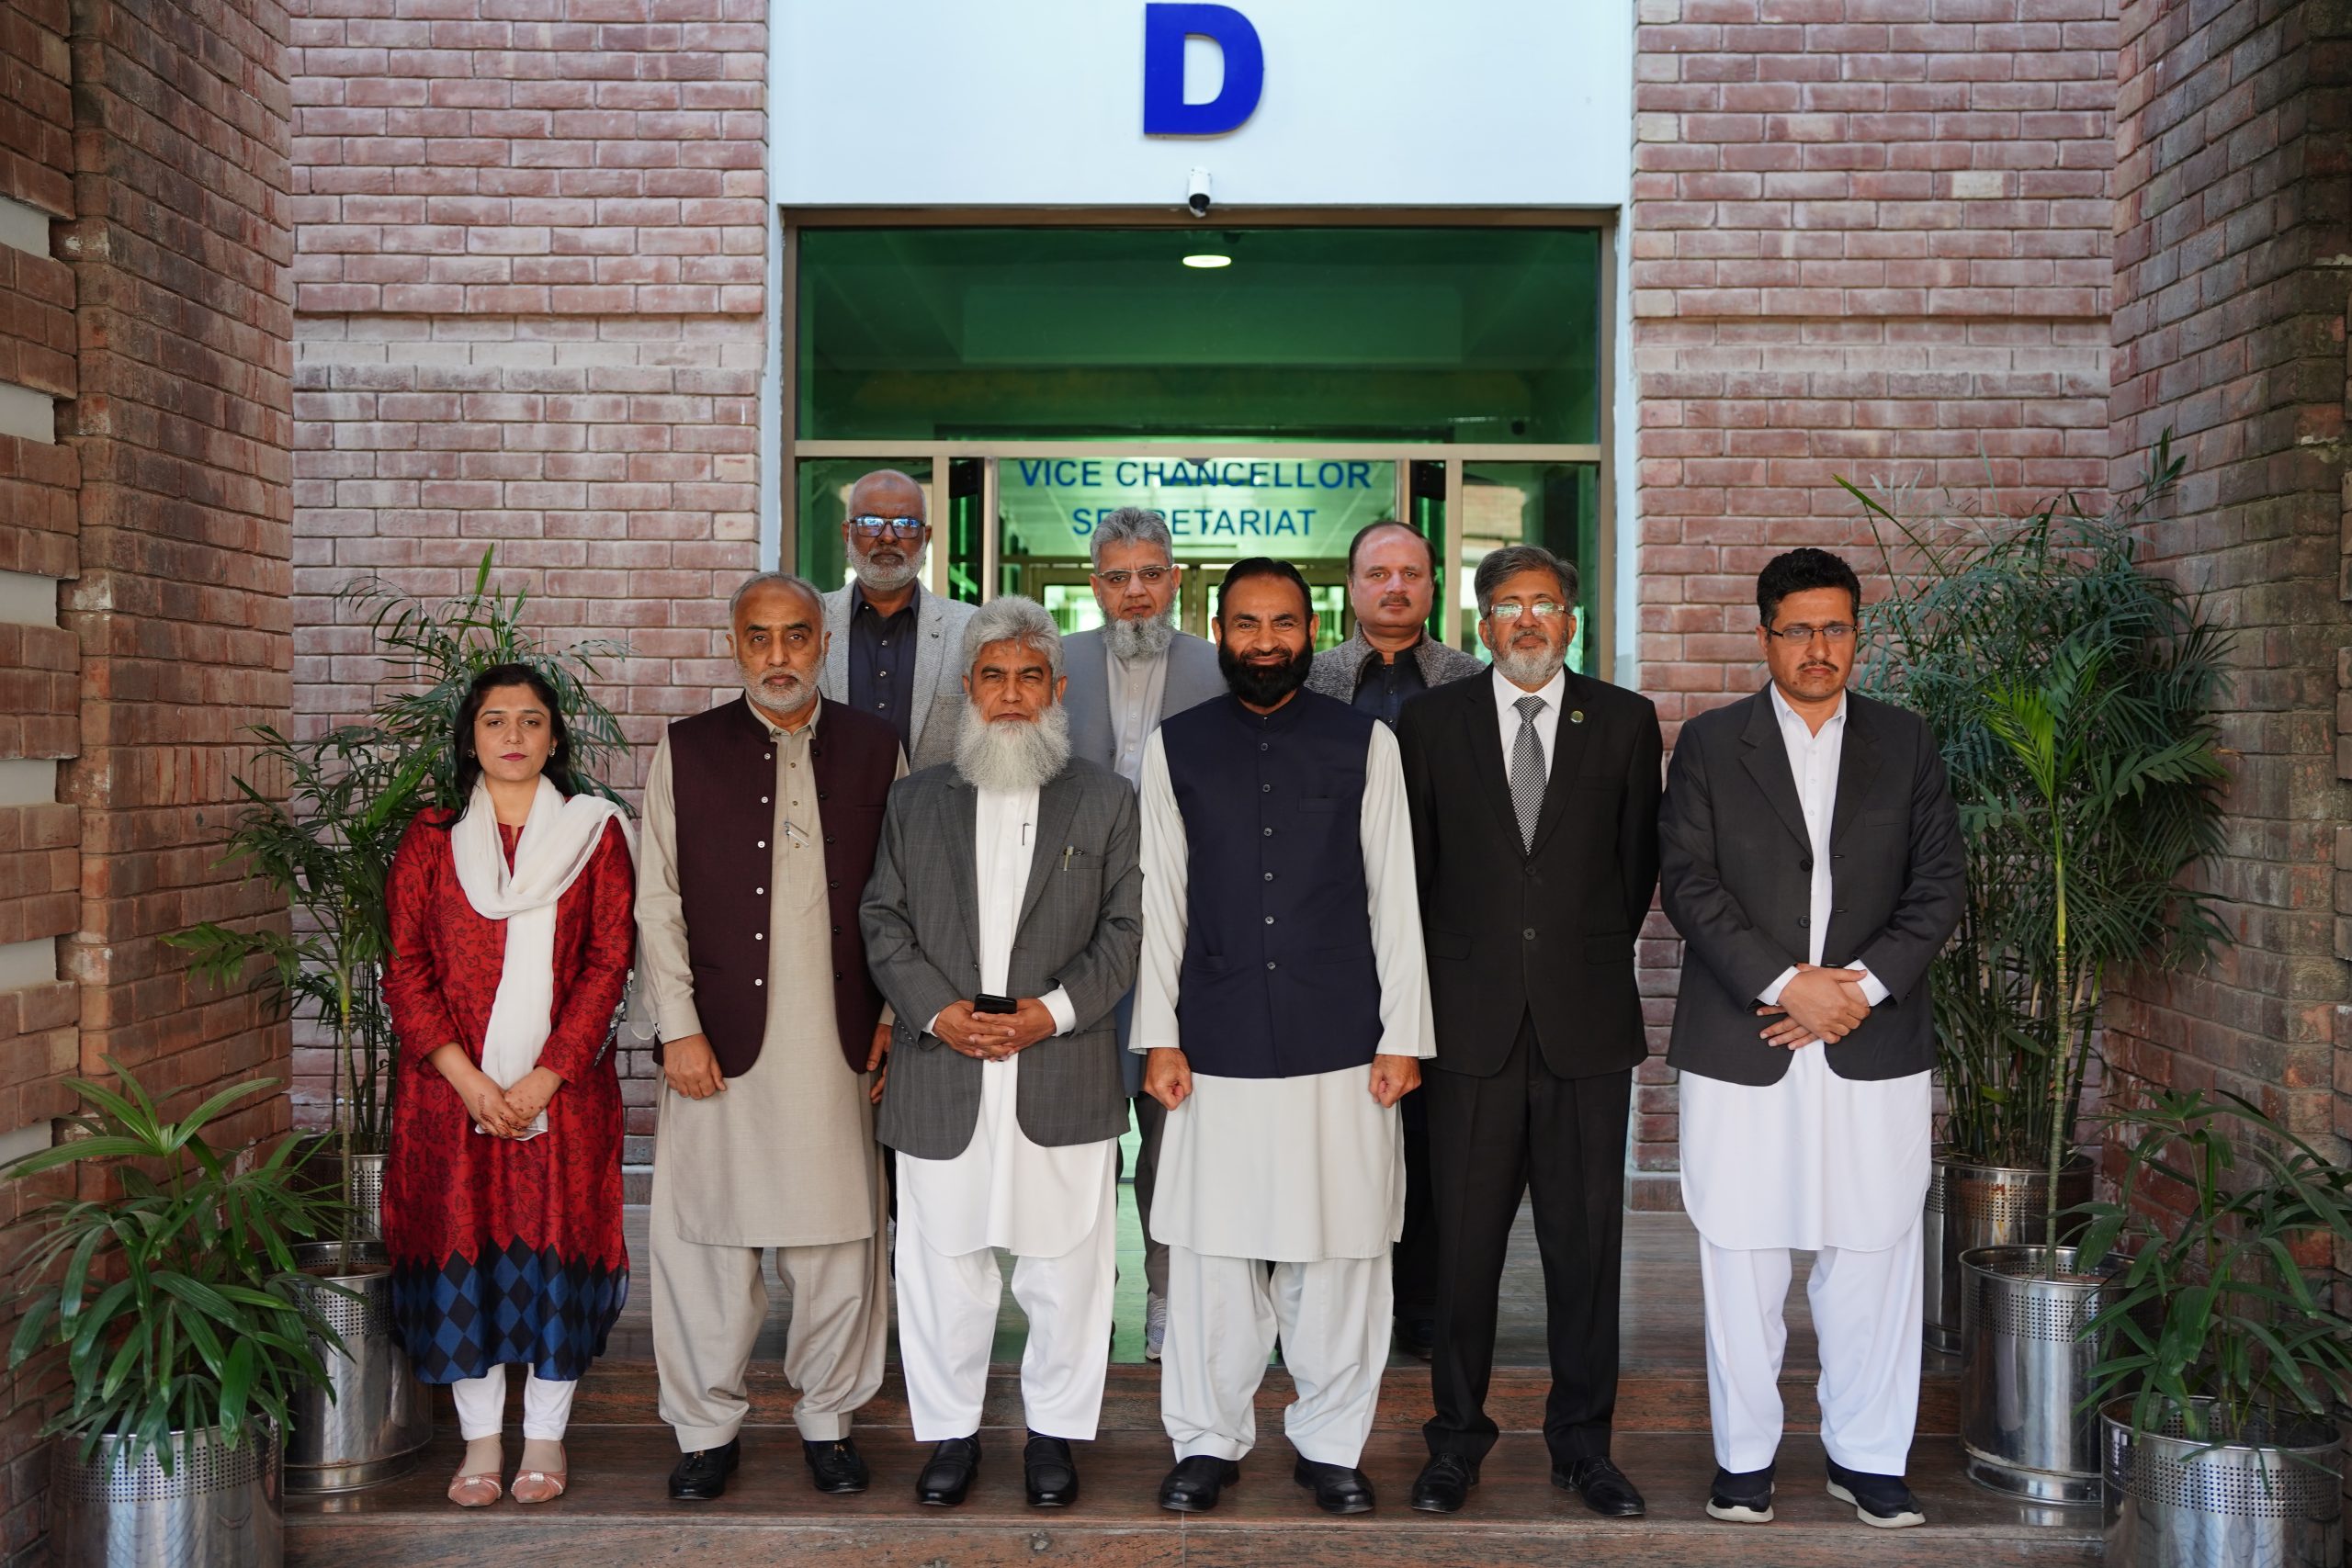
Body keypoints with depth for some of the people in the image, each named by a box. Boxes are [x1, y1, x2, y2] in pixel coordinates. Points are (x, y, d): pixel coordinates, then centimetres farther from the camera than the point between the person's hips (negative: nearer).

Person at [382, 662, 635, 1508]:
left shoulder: (594, 832, 4)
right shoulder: (431, 838, 7)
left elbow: (609, 963, -3)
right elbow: (405, 969, 1)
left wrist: (545, 1079, -11)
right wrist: (468, 1079, -10)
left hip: (561, 1085, -1)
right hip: (452, 1089, 1)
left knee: (555, 1243, 3)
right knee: (460, 1246, 4)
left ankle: (545, 1436, 17)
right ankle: (480, 1438, 18)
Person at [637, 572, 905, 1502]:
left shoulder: (873, 749, 8)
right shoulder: (686, 752, 6)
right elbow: (659, 905, 3)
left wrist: (895, 1015, 3)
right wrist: (679, 1030, -3)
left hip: (839, 1042, 1)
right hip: (720, 1041, 0)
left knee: (840, 1237, 6)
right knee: (708, 1238, 5)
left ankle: (827, 1419, 23)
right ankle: (707, 1428, 20)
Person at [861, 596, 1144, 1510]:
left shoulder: (1107, 801, 7)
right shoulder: (917, 801, 11)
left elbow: (1126, 928, 1)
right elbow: (883, 922, 7)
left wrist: (1055, 1010, -12)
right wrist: (936, 1010, -8)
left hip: (1065, 1078, -1)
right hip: (941, 1079, 1)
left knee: (1065, 1265, 6)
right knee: (943, 1264, 8)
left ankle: (1055, 1429, 22)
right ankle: (950, 1430, 23)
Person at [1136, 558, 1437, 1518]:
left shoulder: (1365, 743, 5)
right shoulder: (1175, 747, 7)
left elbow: (1395, 898, 4)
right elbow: (1158, 900, 7)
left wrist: (1403, 1035, 0)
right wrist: (1157, 1035, 2)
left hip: (1341, 1044, 0)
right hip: (1217, 1046, 0)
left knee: (1338, 1254, 5)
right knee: (1210, 1251, 4)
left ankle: (1331, 1444, 20)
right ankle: (1207, 1440, 20)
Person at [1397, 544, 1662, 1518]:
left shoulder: (1624, 722, 6)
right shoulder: (1431, 723, 6)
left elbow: (1638, 862, 11)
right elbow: (1411, 867, 9)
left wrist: (1595, 956, 10)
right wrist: (1441, 982, 9)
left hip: (1587, 1021, 1)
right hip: (1472, 1024, 0)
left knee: (1586, 1243, 6)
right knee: (1464, 1244, 5)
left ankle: (1582, 1443, 20)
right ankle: (1457, 1439, 19)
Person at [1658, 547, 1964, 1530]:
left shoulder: (1905, 744, 10)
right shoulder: (1709, 744, 5)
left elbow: (1938, 886, 5)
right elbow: (1687, 885, -3)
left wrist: (1862, 984, -9)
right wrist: (1787, 984, -13)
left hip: (1875, 1044, 1)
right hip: (1740, 1045, -1)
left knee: (1872, 1257, 5)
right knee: (1739, 1259, 5)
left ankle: (1867, 1457, 20)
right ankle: (1744, 1457, 19)